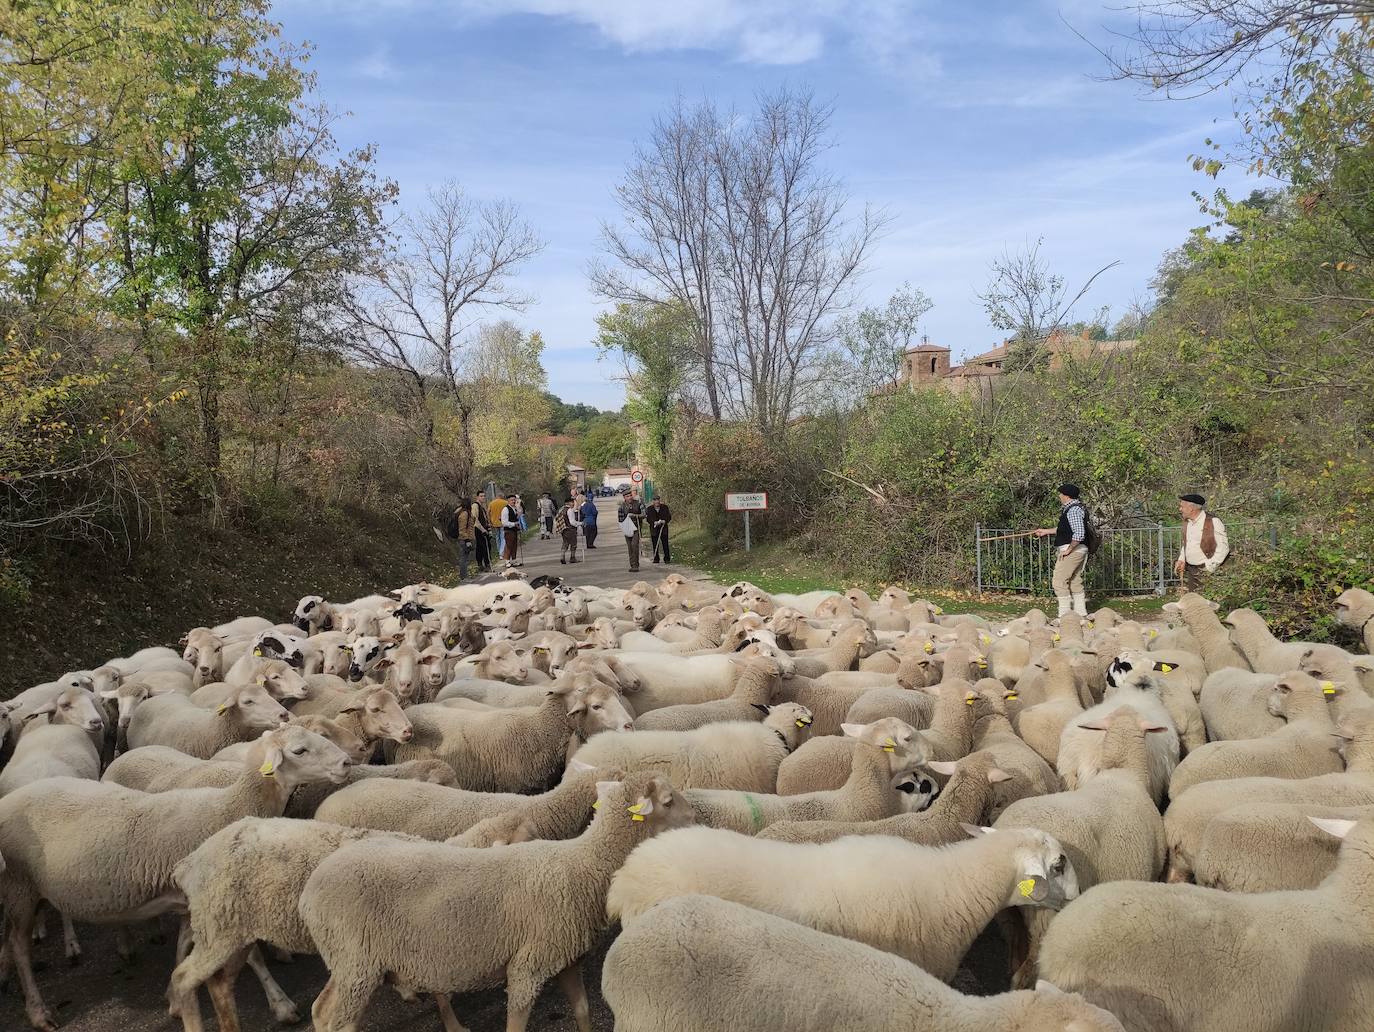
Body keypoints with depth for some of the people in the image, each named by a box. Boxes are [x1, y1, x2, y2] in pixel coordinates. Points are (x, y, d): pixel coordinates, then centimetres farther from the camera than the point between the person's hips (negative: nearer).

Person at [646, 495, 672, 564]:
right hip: (654, 529, 0)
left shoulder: (665, 507, 4)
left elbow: (669, 517, 3)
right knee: (655, 545, 2)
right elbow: (648, 518, -3)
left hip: (663, 528, 0)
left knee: (665, 544, -3)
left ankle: (667, 558, 2)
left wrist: (664, 521, -18)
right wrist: (654, 522, -21)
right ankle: (656, 559, 10)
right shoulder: (649, 509, 2)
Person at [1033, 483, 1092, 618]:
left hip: (1072, 551, -11)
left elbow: (1079, 533, -27)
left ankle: (1065, 615, -9)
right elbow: (1065, 528, 29)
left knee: (1059, 581, -9)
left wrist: (1068, 550, -19)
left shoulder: (1073, 510, -18)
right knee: (1075, 582, 15)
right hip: (1080, 551, 11)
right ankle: (1080, 613, 19)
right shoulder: (1075, 507, 16)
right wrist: (1046, 531, 34)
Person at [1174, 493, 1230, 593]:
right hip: (1189, 570, 7)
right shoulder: (1187, 522, 12)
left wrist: (1209, 567, -16)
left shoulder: (1213, 522, -11)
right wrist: (1181, 560, 9)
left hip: (1206, 572, -7)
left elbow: (1223, 547, -12)